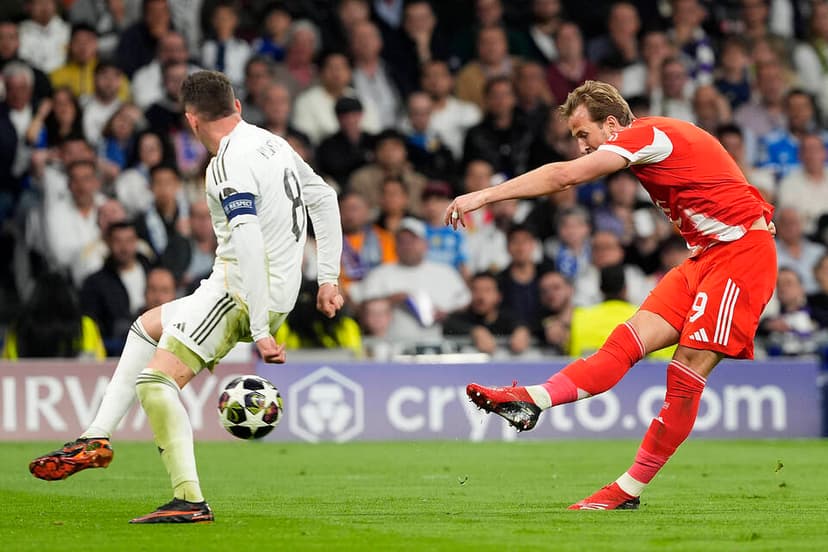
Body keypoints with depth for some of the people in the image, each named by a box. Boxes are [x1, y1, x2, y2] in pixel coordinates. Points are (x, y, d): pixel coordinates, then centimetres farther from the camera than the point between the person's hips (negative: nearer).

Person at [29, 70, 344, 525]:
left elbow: (248, 245, -27)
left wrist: (259, 330, -29)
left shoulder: (229, 164, -18)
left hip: (241, 297, -10)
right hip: (278, 294, 10)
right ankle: (96, 439, 18)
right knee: (147, 326, 23)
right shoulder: (273, 144, 11)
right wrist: (328, 278, 23)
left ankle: (190, 500, -19)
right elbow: (324, 198, 21)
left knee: (156, 381, -16)